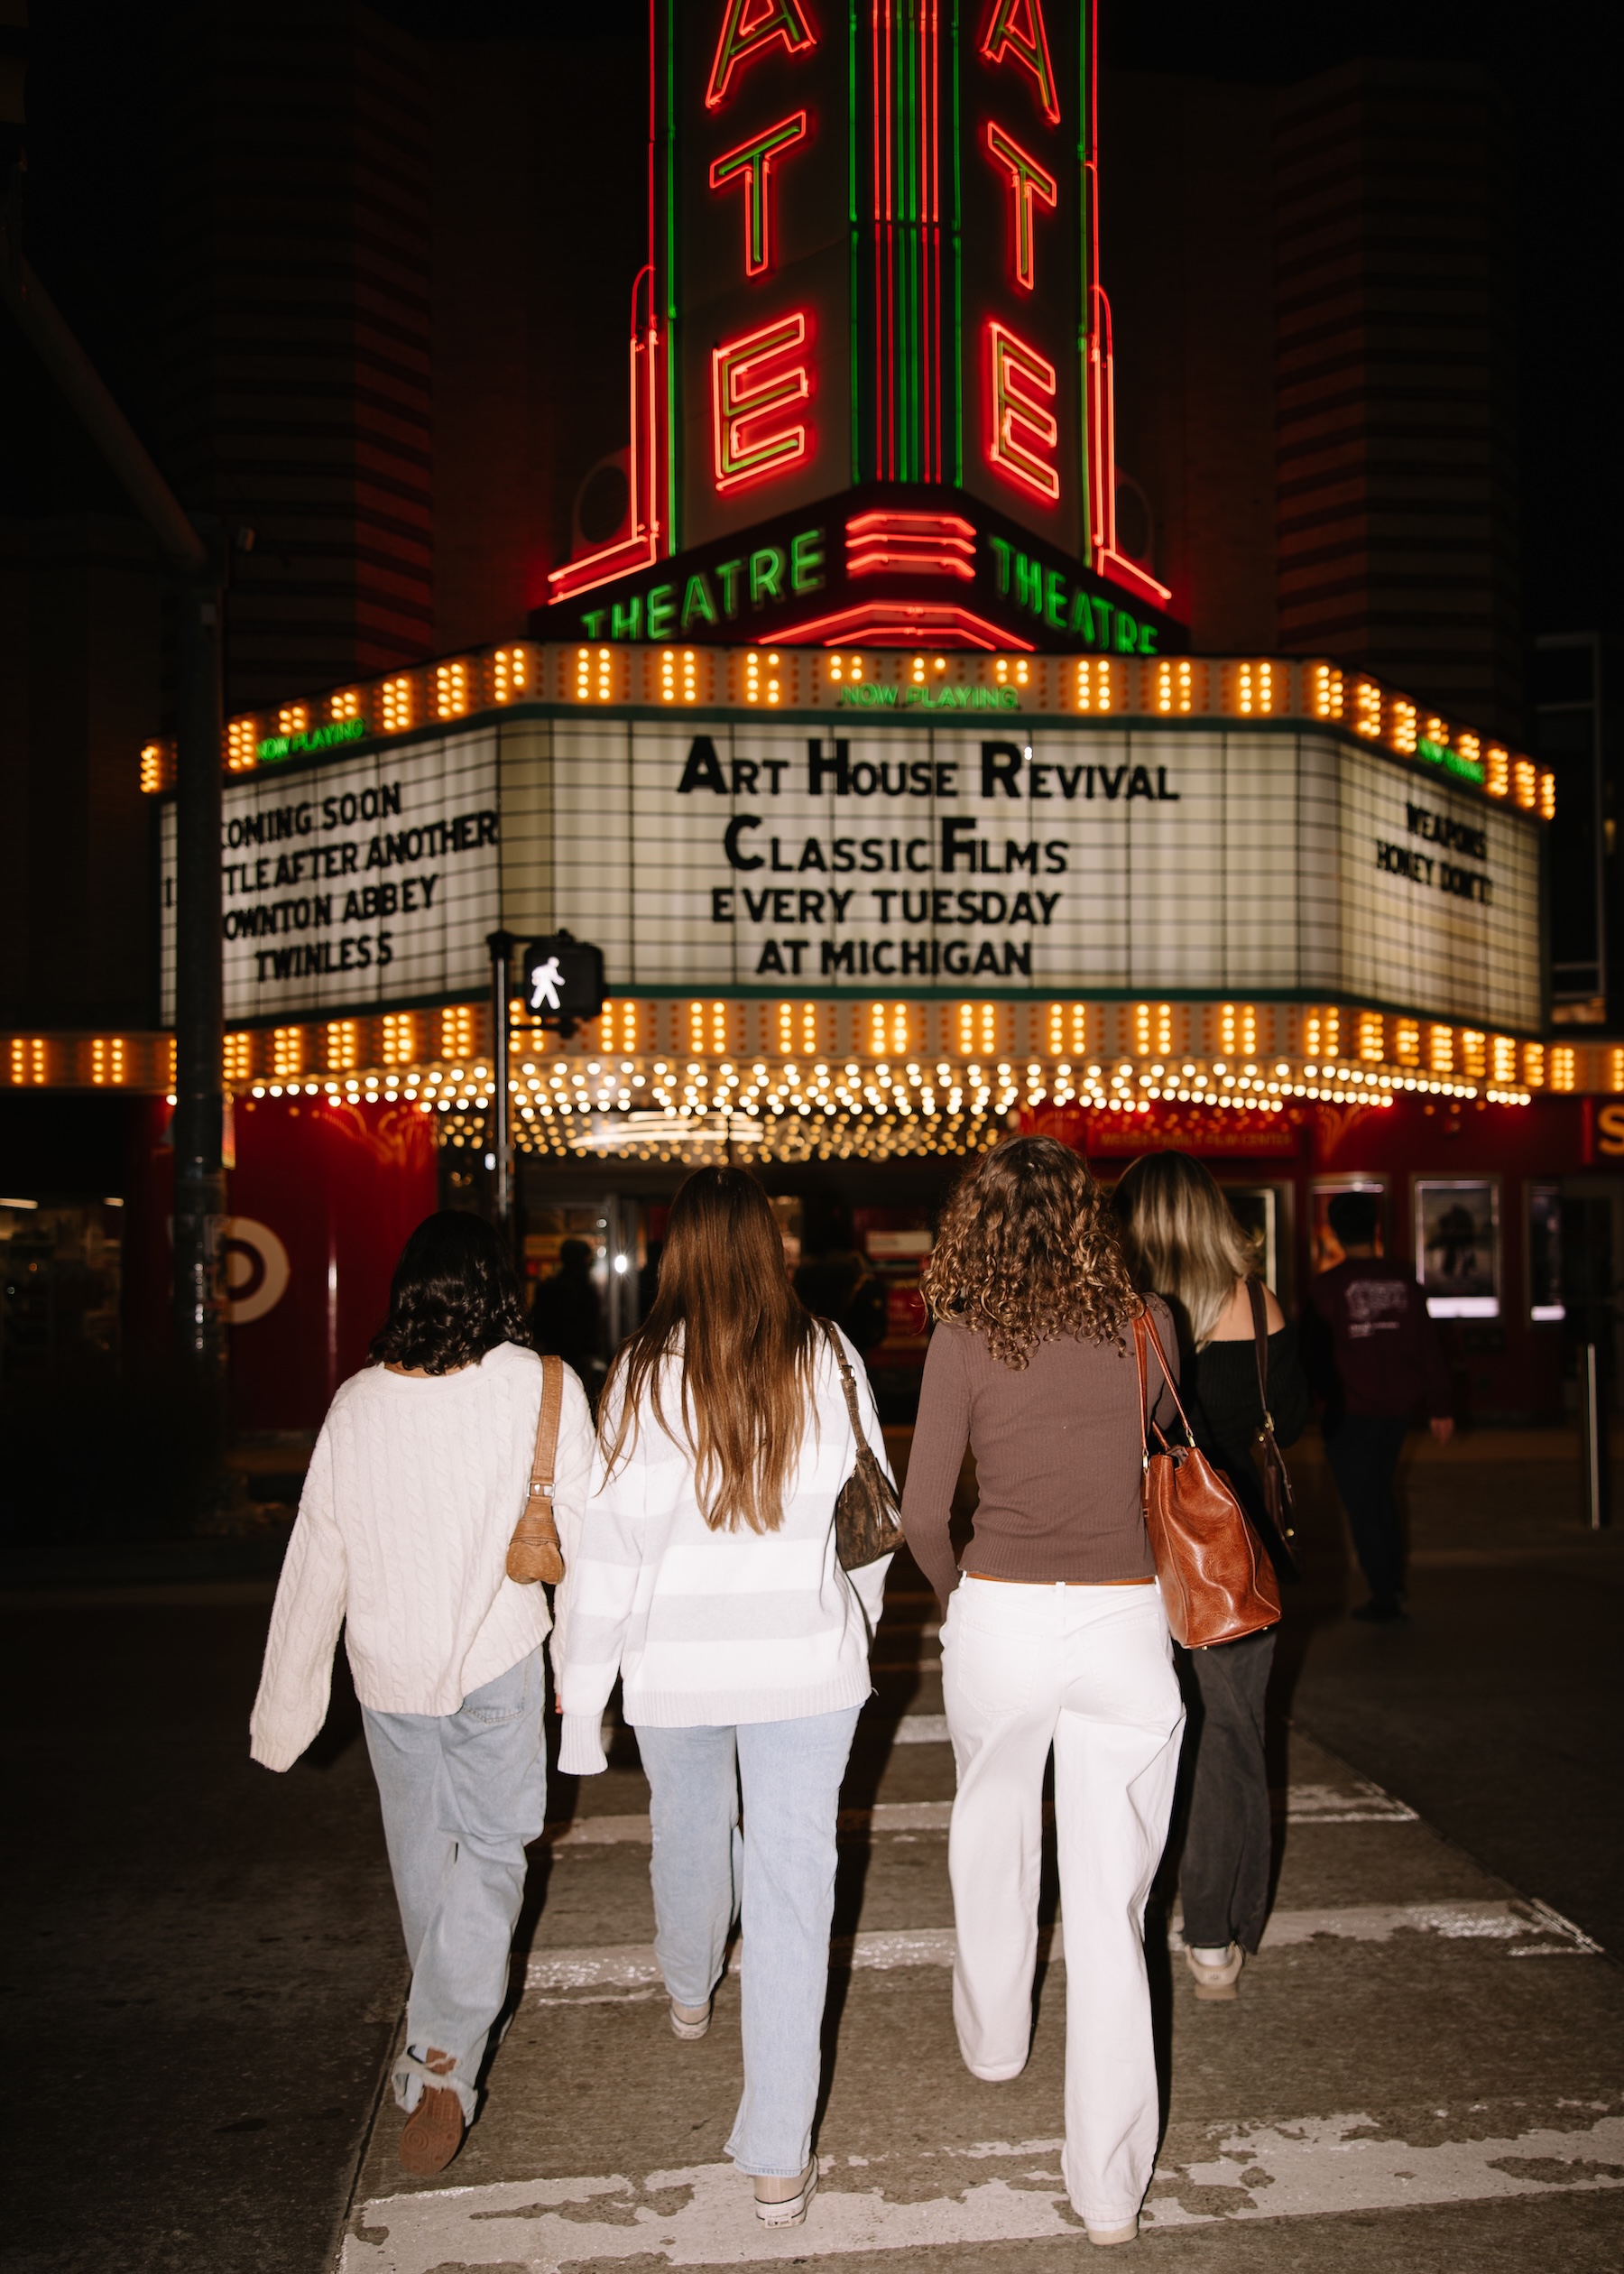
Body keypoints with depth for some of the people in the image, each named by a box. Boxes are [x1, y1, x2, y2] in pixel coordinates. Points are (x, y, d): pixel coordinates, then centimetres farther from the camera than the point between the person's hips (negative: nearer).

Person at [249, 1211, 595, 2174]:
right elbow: (586, 1528, -8)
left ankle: (446, 2011, 43)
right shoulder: (538, 1387, -13)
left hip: (387, 1664, 3)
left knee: (419, 1848, 21)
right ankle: (444, 2054, -3)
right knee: (491, 1847, 9)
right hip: (497, 1657, -3)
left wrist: (286, 1708, 8)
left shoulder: (356, 1403, -5)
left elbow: (316, 1561, -1)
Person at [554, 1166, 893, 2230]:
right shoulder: (827, 1359, -7)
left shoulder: (643, 1373, -10)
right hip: (805, 1661, -1)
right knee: (793, 1886, 4)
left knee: (689, 1833, 26)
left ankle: (690, 1993, 55)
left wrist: (584, 1696, -2)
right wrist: (855, 1622, 19)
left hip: (674, 1662, 1)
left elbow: (607, 1543, -9)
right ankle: (780, 2161, 6)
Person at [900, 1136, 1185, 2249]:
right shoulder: (1148, 1323, 0)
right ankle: (1110, 2185, 12)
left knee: (994, 1838, 26)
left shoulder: (966, 1337, -5)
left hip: (1001, 1615, 0)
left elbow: (922, 1512, -5)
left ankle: (994, 2040, 48)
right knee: (1111, 1902, 6)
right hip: (1126, 1622, 1)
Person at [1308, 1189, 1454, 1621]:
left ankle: (1384, 1595, 6)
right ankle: (1394, 1579, 26)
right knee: (1380, 1490, 23)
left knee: (1362, 1503, 3)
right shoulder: (1402, 1281, 2)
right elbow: (1428, 1347, 5)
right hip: (1397, 1406, 5)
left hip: (1350, 1411, -5)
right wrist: (1439, 1406, 11)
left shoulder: (1328, 1286, -11)